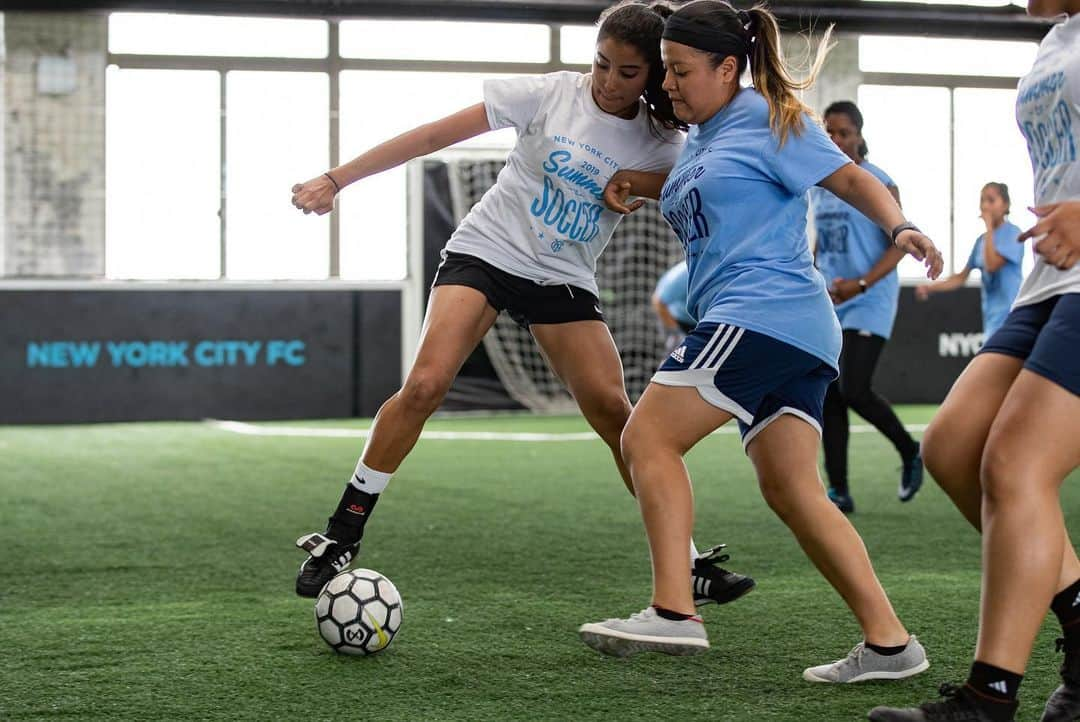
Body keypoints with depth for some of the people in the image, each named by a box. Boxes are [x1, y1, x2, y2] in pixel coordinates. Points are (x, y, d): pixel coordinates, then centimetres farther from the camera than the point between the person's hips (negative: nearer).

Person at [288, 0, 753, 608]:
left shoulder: (661, 146, -2)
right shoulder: (552, 94, -9)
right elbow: (438, 134, -9)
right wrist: (336, 180, -11)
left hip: (564, 280, 2)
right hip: (486, 252, -2)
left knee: (614, 411, -10)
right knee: (426, 383, -21)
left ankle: (686, 562, 2)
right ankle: (341, 538, -10)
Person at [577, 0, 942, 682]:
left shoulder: (767, 119, -2)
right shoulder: (699, 138, 23)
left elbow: (850, 177, -6)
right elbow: (694, 190, 43)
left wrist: (899, 225, -23)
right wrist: (637, 185, 23)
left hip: (764, 311, -10)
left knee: (648, 437, -10)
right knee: (791, 489, 5)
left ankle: (673, 613, -17)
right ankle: (889, 641, 2)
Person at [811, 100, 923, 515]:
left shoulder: (878, 184, -8)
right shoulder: (818, 184, 12)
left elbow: (900, 244, -11)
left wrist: (861, 284, -23)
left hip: (870, 301, -6)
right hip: (830, 302, 6)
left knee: (854, 389, -16)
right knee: (828, 396, 0)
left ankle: (911, 453, 10)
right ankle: (838, 491, 5)